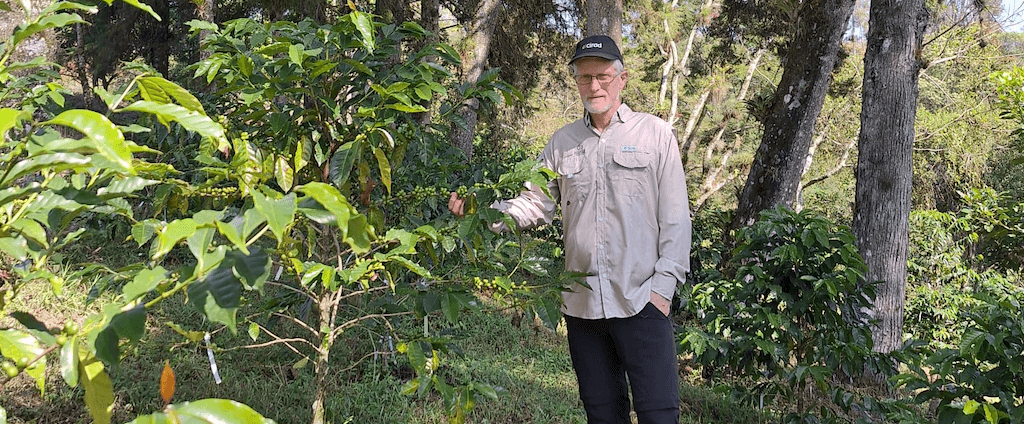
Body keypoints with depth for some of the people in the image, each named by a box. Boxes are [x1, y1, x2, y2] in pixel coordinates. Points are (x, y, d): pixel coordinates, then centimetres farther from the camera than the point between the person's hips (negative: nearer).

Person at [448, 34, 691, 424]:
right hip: (582, 303, 4)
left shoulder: (655, 134, 2)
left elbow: (675, 218, -1)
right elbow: (534, 205, 7)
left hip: (640, 301, -3)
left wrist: (664, 286, -7)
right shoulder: (562, 143, 11)